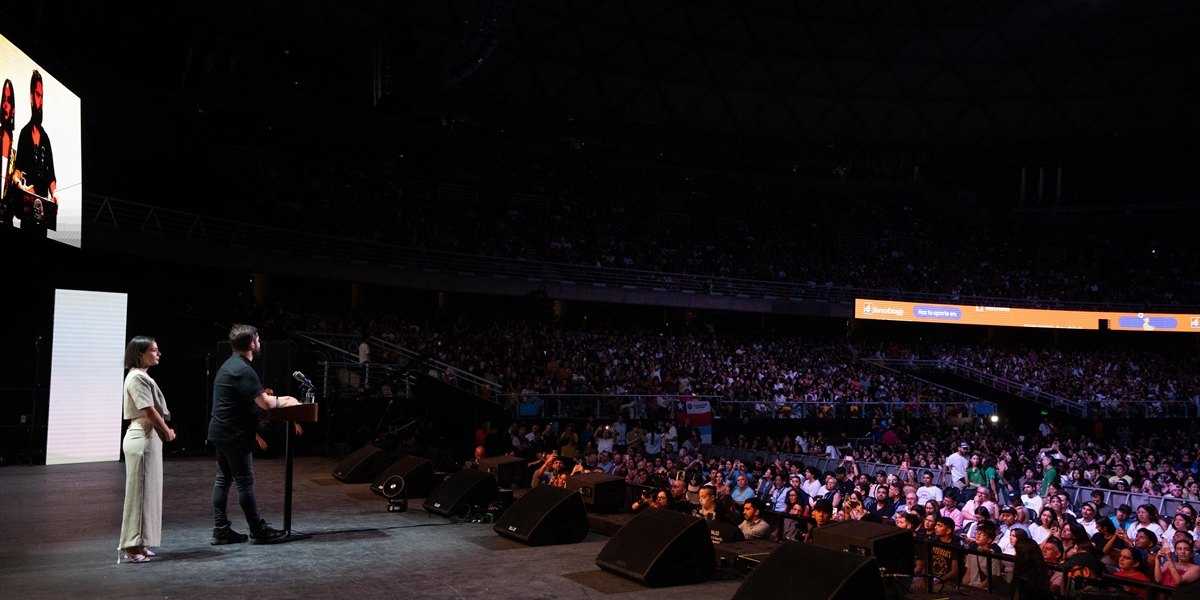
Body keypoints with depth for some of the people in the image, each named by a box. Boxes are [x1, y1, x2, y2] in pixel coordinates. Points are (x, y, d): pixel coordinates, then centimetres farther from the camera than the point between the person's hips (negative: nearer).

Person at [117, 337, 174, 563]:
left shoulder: (142, 376, 17)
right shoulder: (137, 377, -14)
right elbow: (149, 411, -17)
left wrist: (165, 431, 6)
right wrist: (167, 432, -5)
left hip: (148, 437, 10)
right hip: (142, 439, -10)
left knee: (147, 491, 14)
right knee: (139, 491, -4)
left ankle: (135, 543, 21)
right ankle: (131, 545, 2)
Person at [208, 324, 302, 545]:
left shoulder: (229, 365, 14)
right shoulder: (243, 370, -20)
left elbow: (255, 398, 19)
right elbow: (266, 404, -21)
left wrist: (279, 399, 14)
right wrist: (286, 402, -3)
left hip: (220, 432, 10)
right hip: (234, 435, -10)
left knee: (223, 480, 11)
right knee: (245, 482, -3)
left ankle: (221, 530, 15)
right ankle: (259, 530, 5)